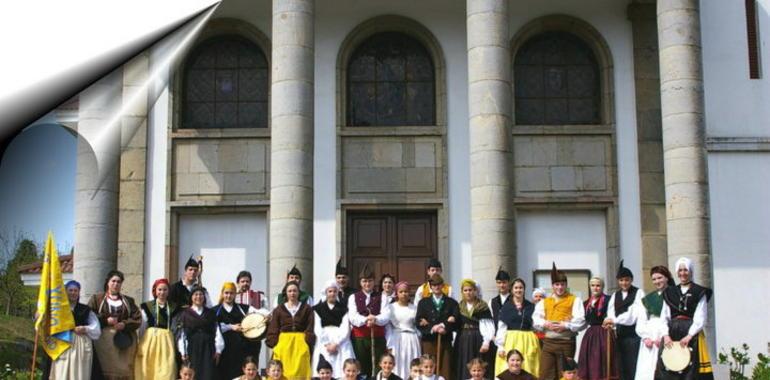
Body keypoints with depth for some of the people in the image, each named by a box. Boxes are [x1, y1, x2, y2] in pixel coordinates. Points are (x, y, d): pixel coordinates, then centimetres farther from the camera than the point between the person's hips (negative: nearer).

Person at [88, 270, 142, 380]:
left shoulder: (128, 301, 18)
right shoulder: (97, 298, 13)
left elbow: (137, 319, 7)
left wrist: (124, 324, -10)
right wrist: (105, 320, -11)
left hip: (125, 341, 2)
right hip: (104, 340, -2)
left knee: (123, 370, -4)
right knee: (106, 370, -9)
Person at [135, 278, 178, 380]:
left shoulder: (173, 308, 9)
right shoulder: (146, 306, 4)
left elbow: (174, 329, 12)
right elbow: (142, 328, 6)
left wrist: (176, 347, 8)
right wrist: (140, 346, 3)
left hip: (167, 341, 1)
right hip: (150, 339, -1)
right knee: (148, 371, -1)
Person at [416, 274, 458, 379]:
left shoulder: (452, 303, 10)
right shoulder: (423, 302, 11)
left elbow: (456, 321, 0)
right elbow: (419, 323, 1)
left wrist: (445, 327, -16)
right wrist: (432, 328, -14)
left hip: (445, 342, 0)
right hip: (428, 342, 0)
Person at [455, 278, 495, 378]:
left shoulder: (482, 306, -3)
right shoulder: (459, 306, 11)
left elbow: (488, 326, -8)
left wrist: (486, 342, -16)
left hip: (478, 341, -4)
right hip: (462, 341, 4)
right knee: (463, 369, 3)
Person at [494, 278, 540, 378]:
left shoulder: (531, 306, 8)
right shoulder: (506, 306, 4)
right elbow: (501, 328, 0)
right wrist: (500, 346, -6)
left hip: (528, 342, 1)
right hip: (510, 341, -1)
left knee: (527, 370, -1)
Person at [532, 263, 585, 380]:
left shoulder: (575, 300, 5)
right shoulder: (544, 302, 17)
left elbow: (580, 320, -7)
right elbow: (536, 319, 7)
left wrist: (565, 325, -20)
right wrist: (546, 324, -13)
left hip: (566, 342, -3)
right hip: (548, 342, 3)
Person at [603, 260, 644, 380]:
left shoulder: (638, 293, -2)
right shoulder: (615, 295, 15)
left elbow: (634, 312, -15)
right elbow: (611, 313, 3)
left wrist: (615, 320, -20)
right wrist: (610, 323, -19)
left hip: (634, 334, -5)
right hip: (620, 335, 5)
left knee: (634, 367, -6)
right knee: (622, 367, 7)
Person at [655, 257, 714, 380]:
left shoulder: (699, 292, 3)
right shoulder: (669, 292, 14)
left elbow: (701, 318, -4)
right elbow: (664, 317, 9)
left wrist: (689, 336, -15)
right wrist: (666, 335, -6)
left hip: (692, 336, -3)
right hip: (671, 334, 3)